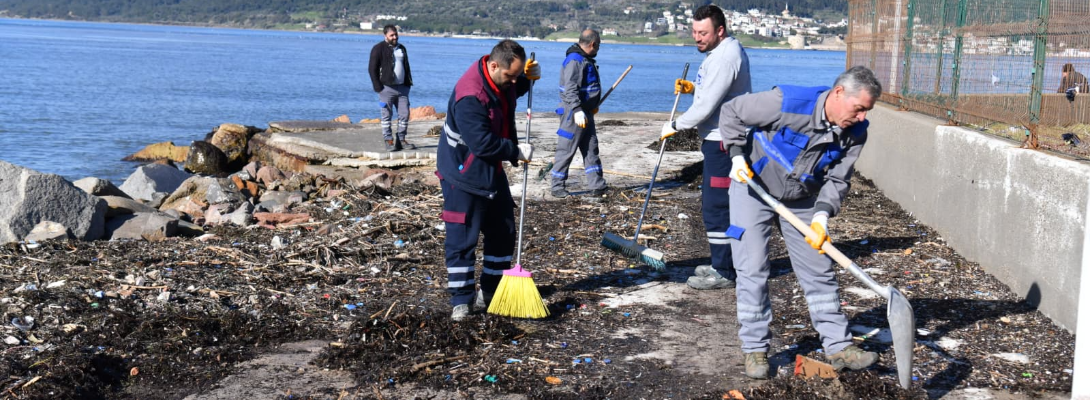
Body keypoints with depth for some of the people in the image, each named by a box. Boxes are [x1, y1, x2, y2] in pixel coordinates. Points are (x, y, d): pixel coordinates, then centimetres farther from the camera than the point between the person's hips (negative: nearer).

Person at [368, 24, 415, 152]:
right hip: (387, 88, -6)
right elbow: (372, 69, -7)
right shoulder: (378, 49, -3)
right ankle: (389, 141, 1)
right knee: (386, 115, -3)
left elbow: (406, 67, 25)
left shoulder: (402, 48, 17)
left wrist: (408, 83, 14)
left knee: (404, 114, 4)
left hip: (402, 87, 6)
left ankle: (401, 140, 12)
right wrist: (378, 87, -13)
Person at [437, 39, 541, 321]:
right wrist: (517, 151, -21)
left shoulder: (500, 80, -3)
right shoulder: (470, 96, -31)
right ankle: (461, 300, 5)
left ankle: (491, 292, 24)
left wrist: (528, 78, 2)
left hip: (492, 170, 9)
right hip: (463, 174, -9)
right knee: (462, 238, -5)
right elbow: (483, 143, -33)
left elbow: (512, 94, 23)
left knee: (503, 232, 13)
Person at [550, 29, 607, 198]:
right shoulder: (574, 60, -17)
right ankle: (557, 187, 4)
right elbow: (570, 89, -26)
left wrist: (593, 106, 32)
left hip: (585, 111, 10)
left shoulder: (586, 59, 15)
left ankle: (597, 186, 13)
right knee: (566, 150, -4)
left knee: (591, 148, 10)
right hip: (573, 113, -10)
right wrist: (578, 110, -33)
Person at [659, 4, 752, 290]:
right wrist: (693, 88, 12)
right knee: (716, 204, 18)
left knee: (716, 207, -7)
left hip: (723, 142, -11)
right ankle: (723, 264, 28)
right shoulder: (724, 50, 15)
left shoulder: (725, 58, -20)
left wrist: (676, 126, -10)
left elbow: (706, 107, -22)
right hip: (722, 139, 11)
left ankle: (723, 274, -1)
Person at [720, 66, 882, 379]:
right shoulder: (788, 103, -30)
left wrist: (822, 215, -24)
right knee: (753, 270, -5)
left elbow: (837, 179, -8)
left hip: (802, 200, 5)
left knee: (820, 271, 6)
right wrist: (737, 155, -23)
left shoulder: (855, 133, -14)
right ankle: (755, 349, 7)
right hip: (753, 188, -5)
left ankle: (837, 346, 16)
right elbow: (731, 112, -17)